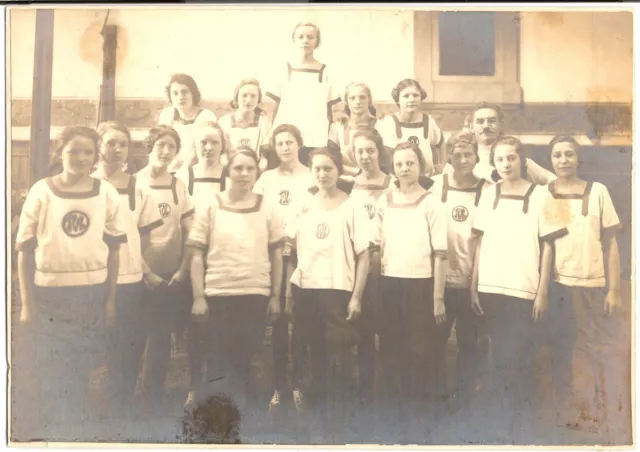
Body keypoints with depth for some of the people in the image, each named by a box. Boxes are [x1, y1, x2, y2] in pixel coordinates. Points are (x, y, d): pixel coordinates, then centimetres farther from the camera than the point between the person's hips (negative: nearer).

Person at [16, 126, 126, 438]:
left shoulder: (107, 193, 0)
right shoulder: (41, 191, -4)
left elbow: (113, 248, 5)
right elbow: (25, 249, -2)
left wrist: (111, 298, 4)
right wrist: (27, 303, -4)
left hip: (92, 293, 2)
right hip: (49, 294, -1)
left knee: (82, 369, 13)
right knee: (50, 371, 6)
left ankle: (77, 430, 33)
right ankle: (52, 432, 24)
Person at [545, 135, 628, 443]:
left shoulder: (597, 191, 3)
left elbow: (610, 243, 3)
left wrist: (613, 290, -3)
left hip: (595, 287, 0)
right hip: (557, 287, 0)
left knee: (605, 358, 2)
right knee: (563, 358, 8)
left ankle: (614, 431, 12)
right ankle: (567, 422, 21)